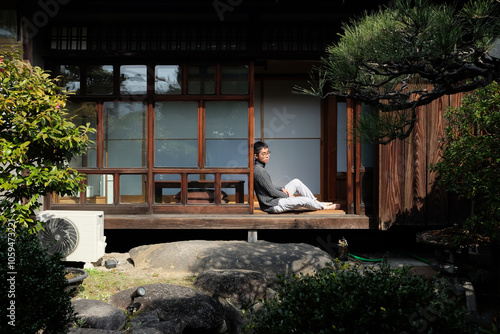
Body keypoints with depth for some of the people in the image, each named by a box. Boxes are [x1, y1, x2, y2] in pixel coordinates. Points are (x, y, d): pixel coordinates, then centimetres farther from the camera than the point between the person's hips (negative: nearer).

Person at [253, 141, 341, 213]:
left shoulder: (259, 168, 9)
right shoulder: (259, 171, -23)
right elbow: (272, 192, -20)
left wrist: (282, 189, 5)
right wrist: (288, 196, -7)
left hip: (273, 199, 10)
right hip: (272, 205, -10)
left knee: (296, 182, 14)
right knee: (304, 200, -11)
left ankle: (315, 201, 18)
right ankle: (325, 207, 16)